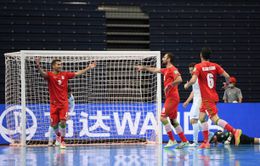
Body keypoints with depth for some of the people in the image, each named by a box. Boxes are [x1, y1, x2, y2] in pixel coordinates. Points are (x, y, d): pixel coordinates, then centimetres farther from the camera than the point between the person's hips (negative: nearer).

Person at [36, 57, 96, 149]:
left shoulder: (65, 74, 5)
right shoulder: (50, 75, -6)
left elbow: (77, 73, 12)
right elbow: (42, 73, -25)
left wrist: (88, 68, 12)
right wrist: (38, 65, -47)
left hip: (64, 103, 1)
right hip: (54, 104, -1)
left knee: (63, 122, -12)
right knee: (54, 124, 3)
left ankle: (62, 141, 1)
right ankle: (58, 134, 35)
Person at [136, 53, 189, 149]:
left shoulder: (172, 69, -11)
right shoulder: (166, 70, 17)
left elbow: (179, 79, -26)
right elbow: (155, 70, 32)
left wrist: (169, 85, -23)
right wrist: (144, 68, 36)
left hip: (172, 98, -9)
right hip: (170, 98, 9)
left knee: (163, 117, -13)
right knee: (173, 120, 11)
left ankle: (172, 140, -11)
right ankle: (184, 141, 12)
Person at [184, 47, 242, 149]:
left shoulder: (198, 66, -10)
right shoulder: (215, 66, 4)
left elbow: (193, 80, -21)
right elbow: (227, 76, -3)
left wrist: (187, 85, 0)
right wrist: (227, 83, 18)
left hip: (207, 98, -7)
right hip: (214, 96, 7)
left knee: (215, 119, -14)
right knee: (202, 117, 17)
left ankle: (234, 131, -30)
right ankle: (206, 142, 16)